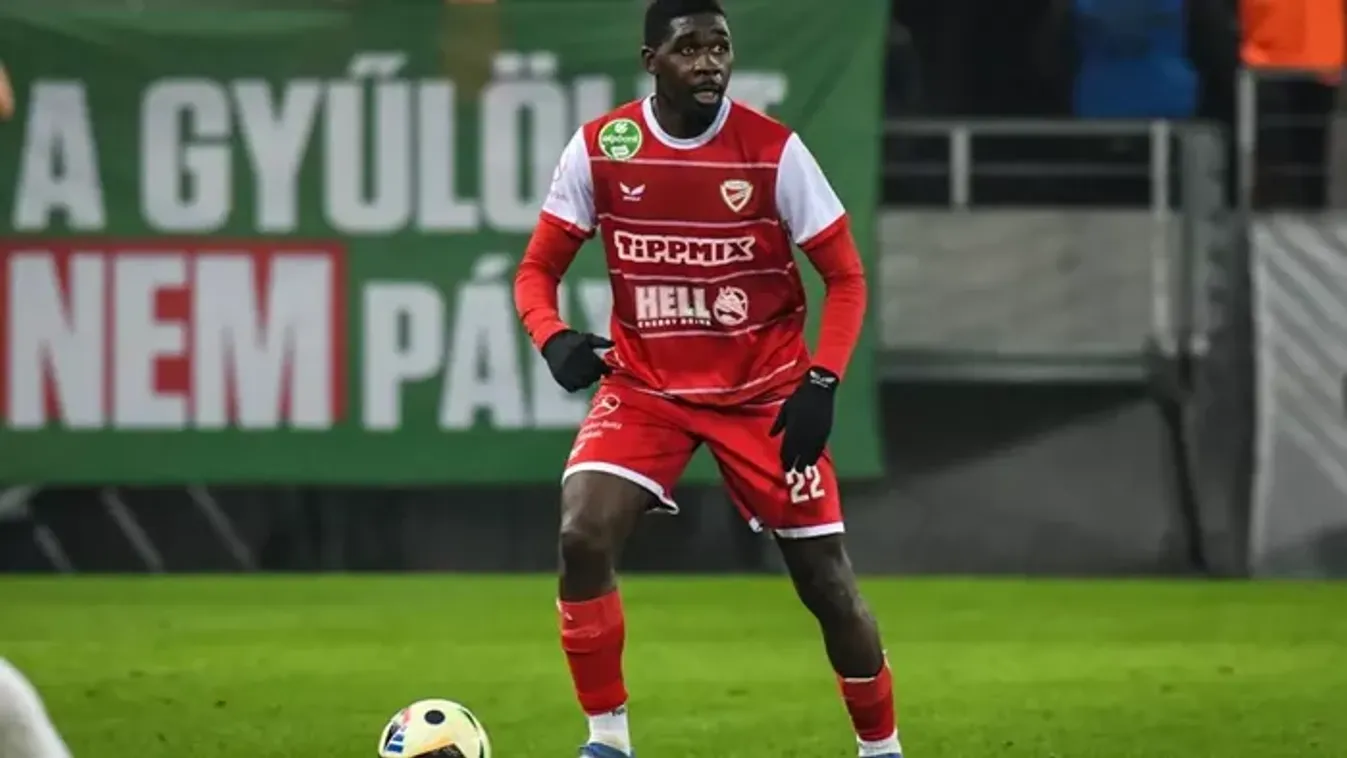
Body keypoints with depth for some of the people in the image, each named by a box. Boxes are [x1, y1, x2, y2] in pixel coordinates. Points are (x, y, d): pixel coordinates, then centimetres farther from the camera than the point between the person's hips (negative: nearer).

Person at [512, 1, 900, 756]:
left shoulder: (774, 150, -12)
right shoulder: (598, 149, -8)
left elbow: (845, 276, -5)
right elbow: (539, 268, 1)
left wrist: (822, 382, -18)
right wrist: (554, 338, -21)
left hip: (764, 392, -1)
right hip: (644, 384, 1)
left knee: (826, 575, 1)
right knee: (582, 537, -21)